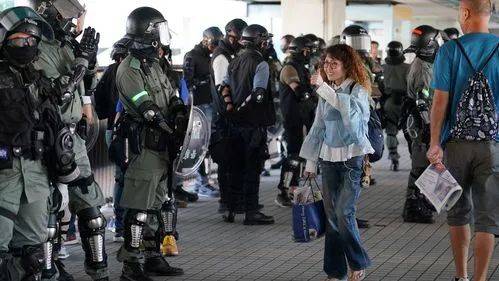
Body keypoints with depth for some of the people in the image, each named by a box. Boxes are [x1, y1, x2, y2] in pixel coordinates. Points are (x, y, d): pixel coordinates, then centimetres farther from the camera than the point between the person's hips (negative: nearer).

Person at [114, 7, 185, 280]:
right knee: (140, 209, -8)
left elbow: (172, 98, 15)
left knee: (158, 204, 15)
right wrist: (174, 133, -18)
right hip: (144, 147, -10)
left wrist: (180, 113, -6)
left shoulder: (154, 65, 16)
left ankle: (154, 258, 24)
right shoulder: (128, 70, -14)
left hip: (162, 146, 10)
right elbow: (148, 110, -19)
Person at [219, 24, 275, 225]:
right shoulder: (261, 64, -12)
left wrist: (230, 106, -3)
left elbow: (224, 87, 6)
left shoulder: (235, 62, 11)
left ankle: (232, 210, 19)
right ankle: (251, 212, -1)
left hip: (235, 122, 7)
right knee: (253, 167, -2)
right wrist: (242, 108, -9)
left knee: (235, 166, 14)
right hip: (254, 123, -7)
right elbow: (258, 94, -20)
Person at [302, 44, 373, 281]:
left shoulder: (358, 89, -4)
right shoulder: (325, 93, 13)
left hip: (352, 156, -5)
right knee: (331, 215, 3)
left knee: (344, 213, -13)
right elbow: (318, 127, 17)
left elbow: (350, 107, -28)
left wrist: (323, 88, -28)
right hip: (329, 157, 5)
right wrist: (310, 161, 15)